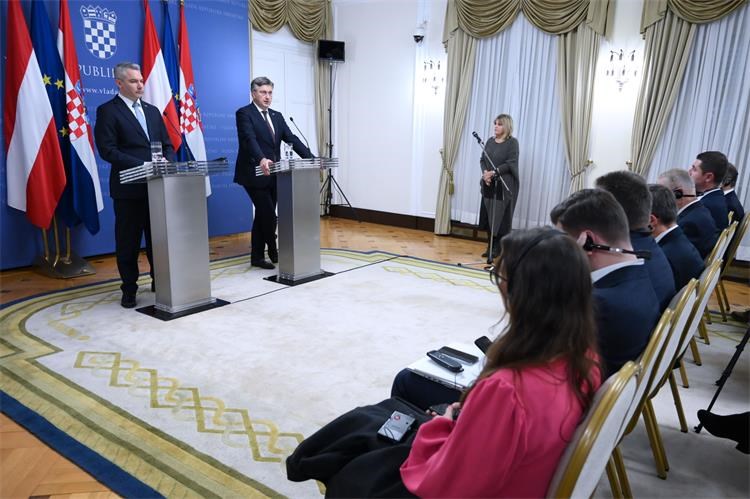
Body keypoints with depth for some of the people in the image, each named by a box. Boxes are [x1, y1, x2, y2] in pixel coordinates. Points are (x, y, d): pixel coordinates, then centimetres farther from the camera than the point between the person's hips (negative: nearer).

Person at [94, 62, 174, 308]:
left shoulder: (152, 110, 16)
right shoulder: (107, 111, -2)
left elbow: (167, 144, 15)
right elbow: (107, 150, -12)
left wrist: (166, 162, -7)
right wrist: (143, 166, -20)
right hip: (129, 187, -5)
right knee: (128, 241, 4)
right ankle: (129, 289, 16)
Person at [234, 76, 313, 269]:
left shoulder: (277, 116, 15)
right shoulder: (244, 113, -6)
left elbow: (291, 139, 6)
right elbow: (249, 139, -23)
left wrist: (311, 158, -8)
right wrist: (262, 159, -41)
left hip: (272, 175, 7)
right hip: (255, 174, -7)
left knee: (263, 216, 11)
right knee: (269, 215, -9)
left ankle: (257, 257, 19)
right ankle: (273, 252, 11)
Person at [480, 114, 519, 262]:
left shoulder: (512, 142, -4)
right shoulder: (490, 141, 13)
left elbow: (511, 164, -12)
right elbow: (482, 160, 11)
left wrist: (494, 172, -18)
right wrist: (484, 172, -8)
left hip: (504, 186, -5)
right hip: (489, 184, 5)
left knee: (501, 218, -3)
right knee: (488, 217, 5)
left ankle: (498, 249, 3)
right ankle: (490, 247, 14)